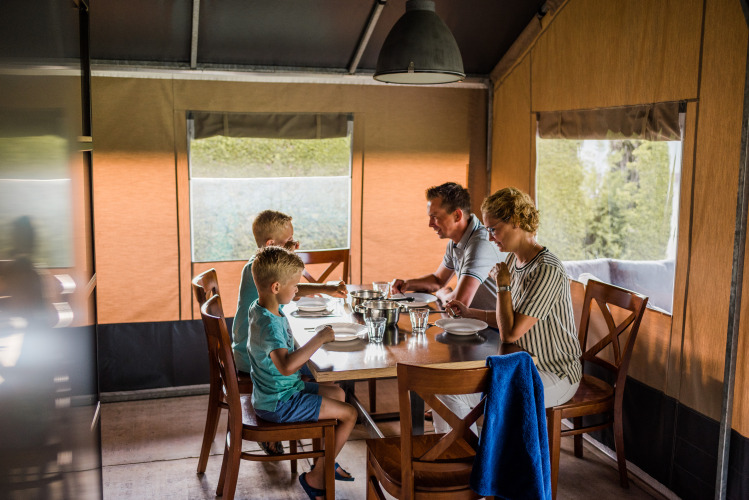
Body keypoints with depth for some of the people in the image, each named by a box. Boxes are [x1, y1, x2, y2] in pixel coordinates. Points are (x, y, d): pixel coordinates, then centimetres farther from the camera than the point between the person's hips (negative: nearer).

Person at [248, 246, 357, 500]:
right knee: (349, 414, -5)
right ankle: (316, 477, 9)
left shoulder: (259, 307, -1)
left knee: (337, 393, 25)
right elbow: (286, 365, -50)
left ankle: (325, 462, 35)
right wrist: (319, 338, -40)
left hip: (280, 390, 10)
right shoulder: (269, 324, -32)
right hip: (279, 403, -10)